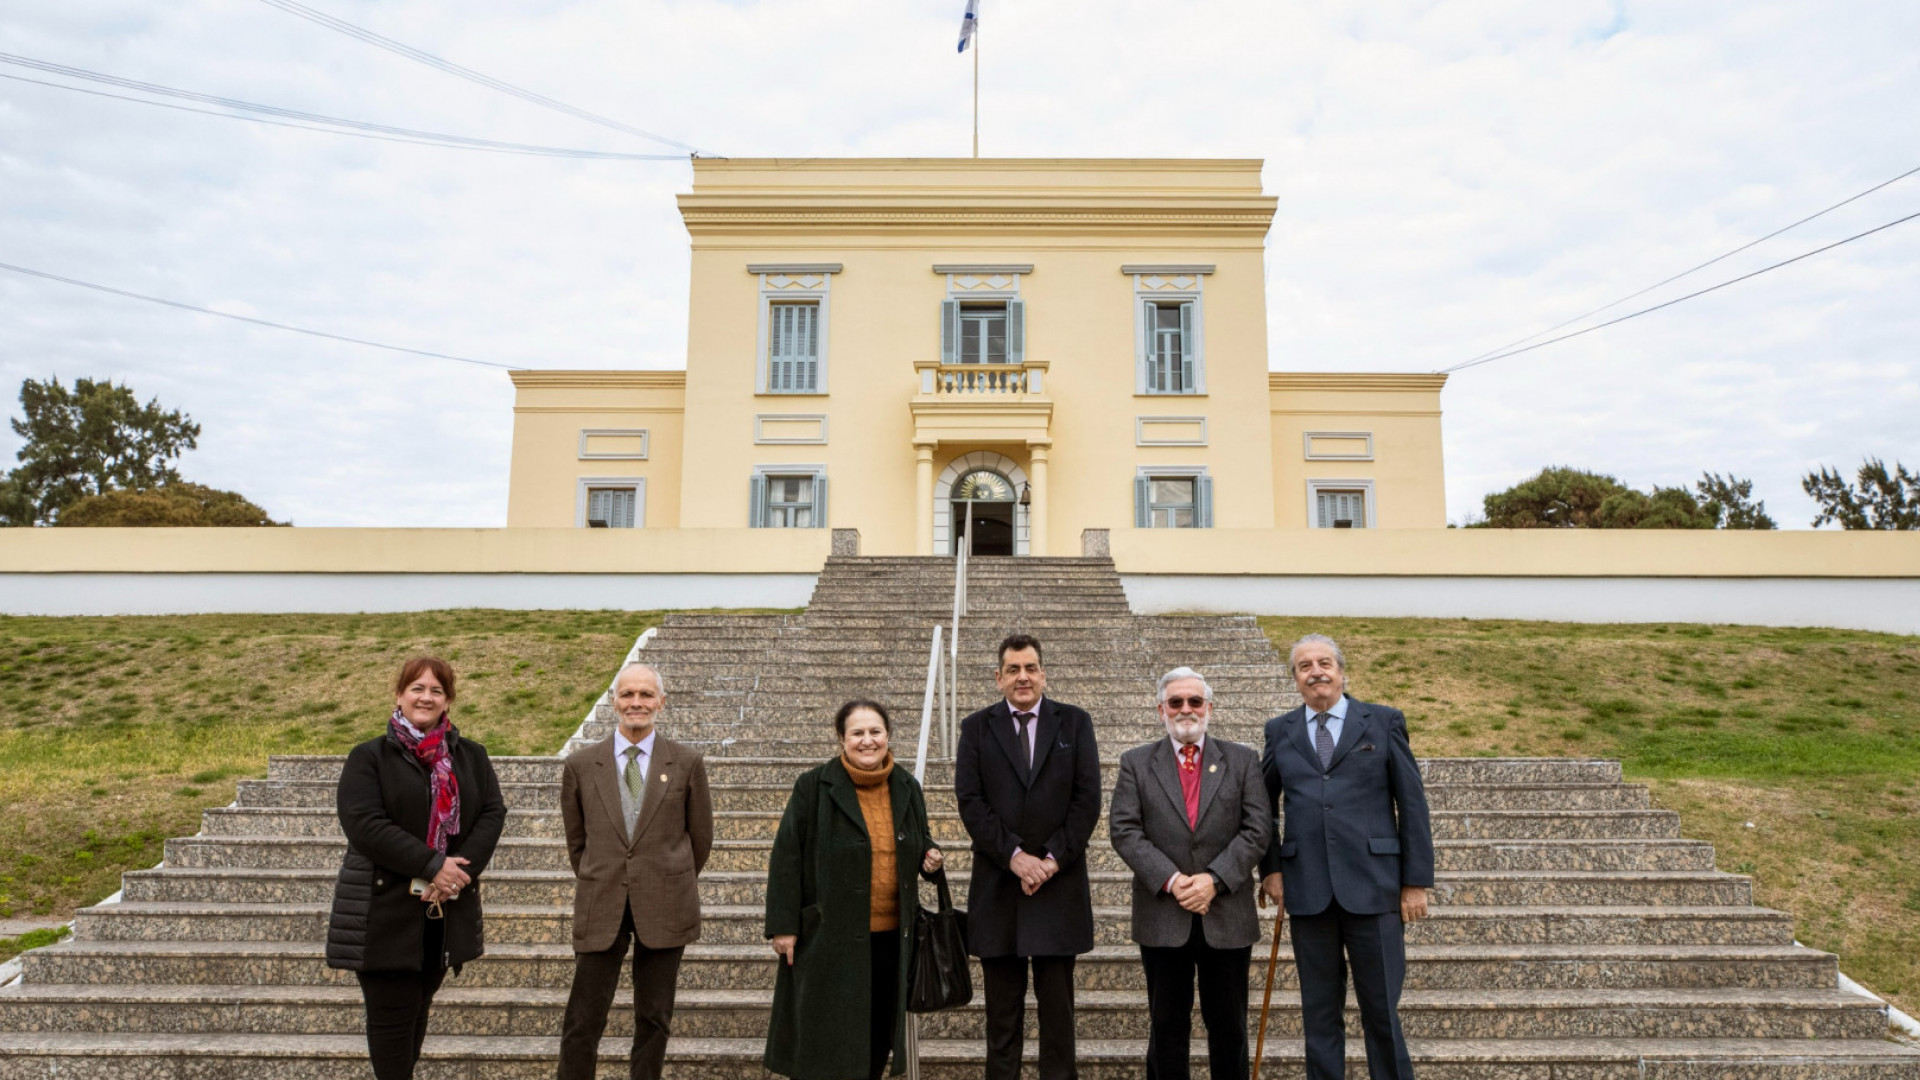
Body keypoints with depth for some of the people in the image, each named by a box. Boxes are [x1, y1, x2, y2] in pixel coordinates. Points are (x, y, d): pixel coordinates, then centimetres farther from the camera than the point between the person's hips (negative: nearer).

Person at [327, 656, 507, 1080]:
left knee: (419, 1009, 14)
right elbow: (363, 823, -15)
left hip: (448, 910, 4)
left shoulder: (471, 756, 8)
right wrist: (433, 865, -20)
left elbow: (492, 812, 1)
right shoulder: (369, 757, -3)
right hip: (386, 910, -4)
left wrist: (460, 872, -15)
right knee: (392, 1014, 3)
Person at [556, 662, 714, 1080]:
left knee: (654, 1020, 10)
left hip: (664, 907, 0)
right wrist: (597, 886, 12)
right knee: (583, 1022, 2)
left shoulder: (688, 763, -2)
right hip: (601, 907, 0)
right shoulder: (580, 765, 1)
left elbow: (701, 837, 7)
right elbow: (577, 839, 12)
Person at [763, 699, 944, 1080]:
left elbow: (920, 841, 21)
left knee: (879, 1035, 13)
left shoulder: (907, 788, 6)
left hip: (891, 935, 4)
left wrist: (929, 855, -3)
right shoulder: (813, 786, -7)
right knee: (827, 1037, 4)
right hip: (830, 935, -4)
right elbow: (786, 857, -7)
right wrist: (783, 924, -10)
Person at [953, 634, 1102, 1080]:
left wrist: (1053, 859, -10)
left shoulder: (1075, 722, 6)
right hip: (997, 886, 0)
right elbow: (970, 802, -3)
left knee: (1057, 1002, 6)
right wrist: (1014, 856, -13)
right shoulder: (976, 728, 5)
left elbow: (1087, 798, -1)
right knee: (1002, 1006, 8)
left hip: (1060, 884, 0)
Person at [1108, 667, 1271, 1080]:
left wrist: (1215, 880, -14)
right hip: (1162, 917, 0)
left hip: (1228, 916, 0)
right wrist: (1170, 880, -15)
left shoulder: (1242, 760, 6)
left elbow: (1258, 829, -3)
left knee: (1229, 1027, 10)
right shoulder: (1136, 763, 5)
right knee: (1167, 1027, 9)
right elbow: (1124, 830, -4)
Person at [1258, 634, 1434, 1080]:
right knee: (1320, 1010, 10)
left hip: (1373, 885, -2)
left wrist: (1417, 880, -2)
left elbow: (1412, 804, 2)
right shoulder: (1279, 731, 9)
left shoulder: (1384, 722, 3)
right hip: (1308, 889, 2)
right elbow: (1262, 805, 17)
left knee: (1381, 1006, 3)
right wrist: (1270, 868, 7)